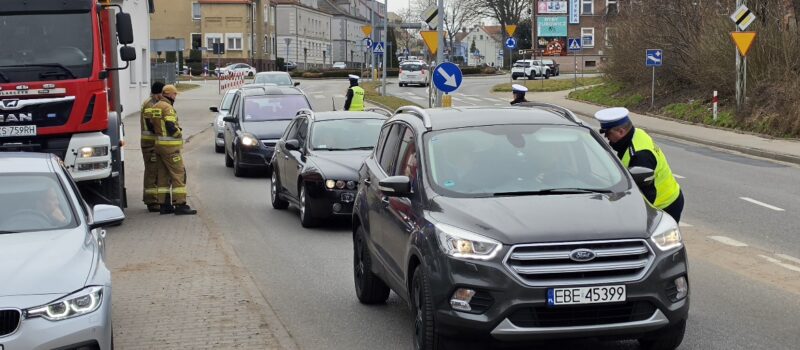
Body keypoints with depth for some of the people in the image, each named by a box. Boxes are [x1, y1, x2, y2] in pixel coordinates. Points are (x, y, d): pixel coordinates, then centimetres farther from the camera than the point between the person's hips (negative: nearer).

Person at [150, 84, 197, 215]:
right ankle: (180, 204, -10)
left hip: (159, 145, 9)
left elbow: (152, 126, 16)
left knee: (163, 175, 11)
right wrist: (179, 133, -5)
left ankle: (164, 205, 12)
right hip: (170, 146, -9)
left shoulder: (155, 107, 14)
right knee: (178, 174, -7)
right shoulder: (167, 107, -14)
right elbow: (171, 127, -22)